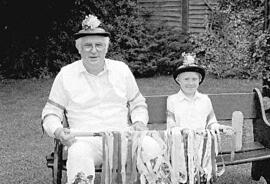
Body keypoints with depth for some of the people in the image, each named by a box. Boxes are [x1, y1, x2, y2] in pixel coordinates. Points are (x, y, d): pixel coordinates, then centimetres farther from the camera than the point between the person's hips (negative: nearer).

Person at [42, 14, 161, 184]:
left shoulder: (121, 69, 13)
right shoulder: (66, 75, 7)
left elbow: (138, 104, 23)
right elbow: (51, 113, 12)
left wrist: (139, 122, 1)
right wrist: (58, 131, -10)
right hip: (85, 140, -2)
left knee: (151, 148, -29)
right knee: (79, 155, -38)